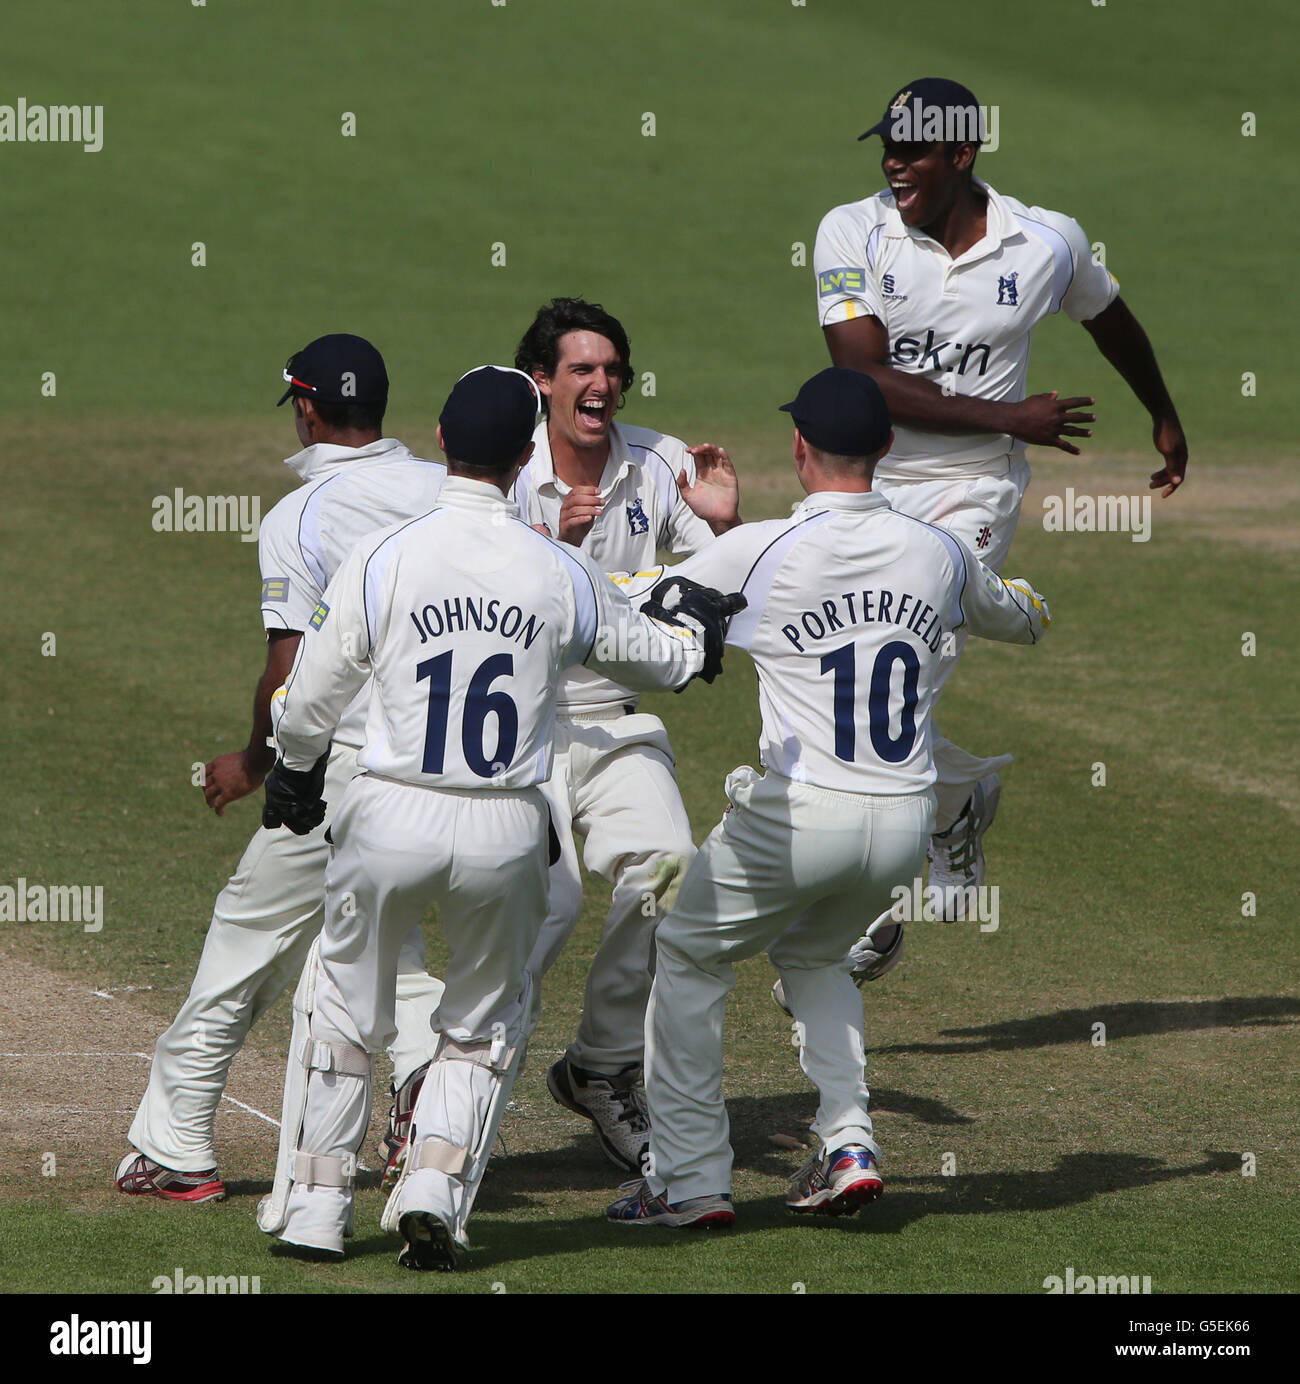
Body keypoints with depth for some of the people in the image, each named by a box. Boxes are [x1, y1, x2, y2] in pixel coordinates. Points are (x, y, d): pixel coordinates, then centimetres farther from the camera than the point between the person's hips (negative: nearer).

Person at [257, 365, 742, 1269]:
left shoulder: (384, 559, -8)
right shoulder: (562, 574, -4)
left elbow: (311, 700, 1)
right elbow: (666, 659, 14)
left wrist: (295, 771, 23)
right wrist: (699, 627, 38)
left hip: (392, 821, -1)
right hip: (508, 828, 1)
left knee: (346, 1014, 18)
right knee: (486, 1026, 19)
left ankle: (316, 1200, 20)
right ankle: (437, 1187, 2)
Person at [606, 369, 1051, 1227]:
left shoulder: (760, 552, -9)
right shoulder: (939, 553, 5)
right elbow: (1010, 618, 27)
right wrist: (1030, 609, 53)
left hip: (799, 819, -5)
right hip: (908, 825, 5)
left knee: (688, 957, 16)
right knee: (812, 955, 31)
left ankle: (691, 1179, 11)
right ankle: (849, 1144, 14)